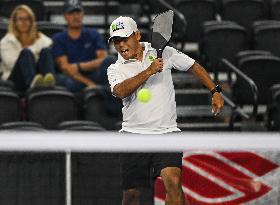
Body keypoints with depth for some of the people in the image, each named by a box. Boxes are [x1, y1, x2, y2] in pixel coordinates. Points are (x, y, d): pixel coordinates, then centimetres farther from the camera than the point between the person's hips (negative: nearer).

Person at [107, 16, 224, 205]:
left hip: (166, 132, -1)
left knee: (173, 182, -21)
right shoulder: (115, 69, 5)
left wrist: (215, 92, 10)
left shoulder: (163, 52, 7)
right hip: (133, 134, 1)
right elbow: (120, 91, -16)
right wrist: (149, 71, -21)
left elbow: (194, 67, 17)